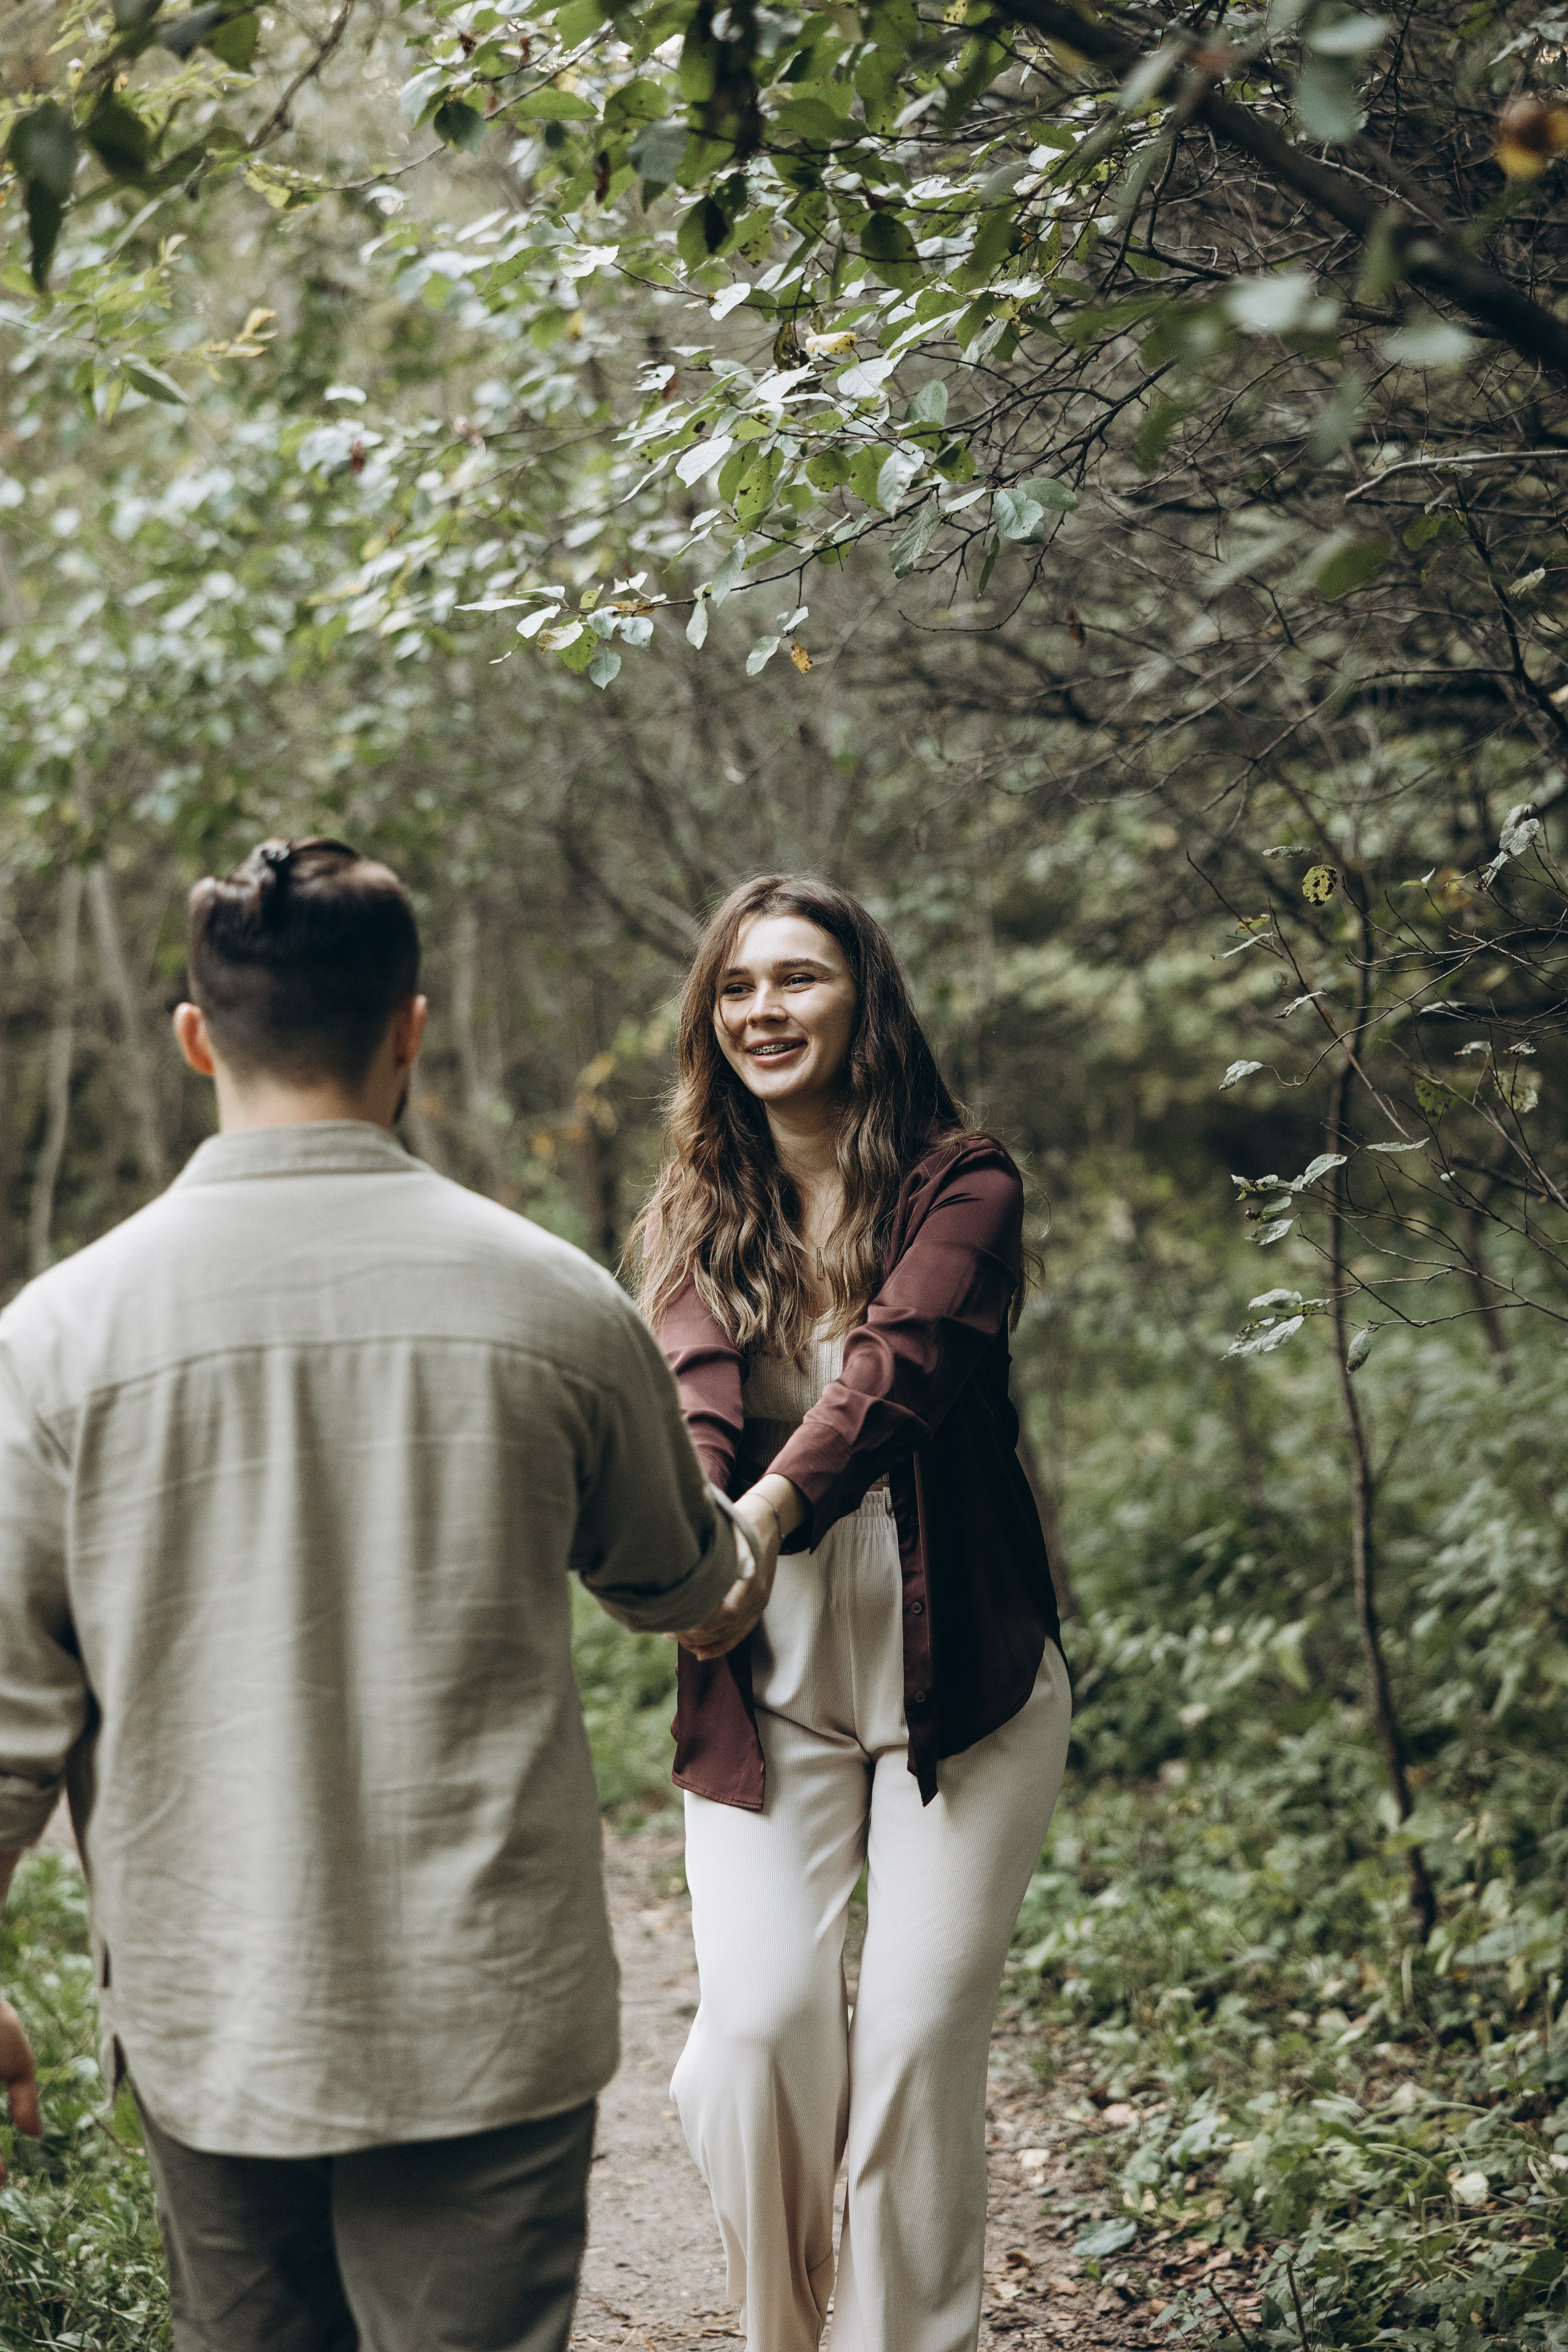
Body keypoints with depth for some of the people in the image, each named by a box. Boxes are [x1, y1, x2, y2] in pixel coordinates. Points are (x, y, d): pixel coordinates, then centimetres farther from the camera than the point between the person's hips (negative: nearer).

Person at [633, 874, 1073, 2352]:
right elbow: (695, 1392, -15)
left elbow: (901, 1364, -23)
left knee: (918, 2037, -2)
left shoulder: (958, 1183, -5)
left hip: (959, 1679, -2)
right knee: (760, 2021, -8)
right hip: (765, 1690, 2)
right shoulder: (694, 1216, 5)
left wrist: (766, 1509, -40)